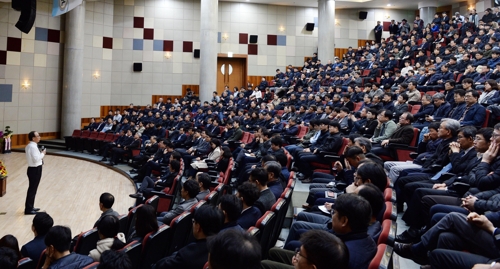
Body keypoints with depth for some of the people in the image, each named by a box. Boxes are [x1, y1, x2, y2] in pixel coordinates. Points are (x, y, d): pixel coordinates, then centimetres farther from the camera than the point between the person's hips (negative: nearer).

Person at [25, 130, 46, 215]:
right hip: (35, 169, -10)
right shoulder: (33, 147, -21)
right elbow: (36, 159, -27)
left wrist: (40, 154, 6)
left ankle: (30, 207, 29)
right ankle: (28, 209, 4)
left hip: (33, 169, 10)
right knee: (32, 189, -3)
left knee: (32, 189, 18)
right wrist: (42, 154, -14)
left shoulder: (29, 146, 11)